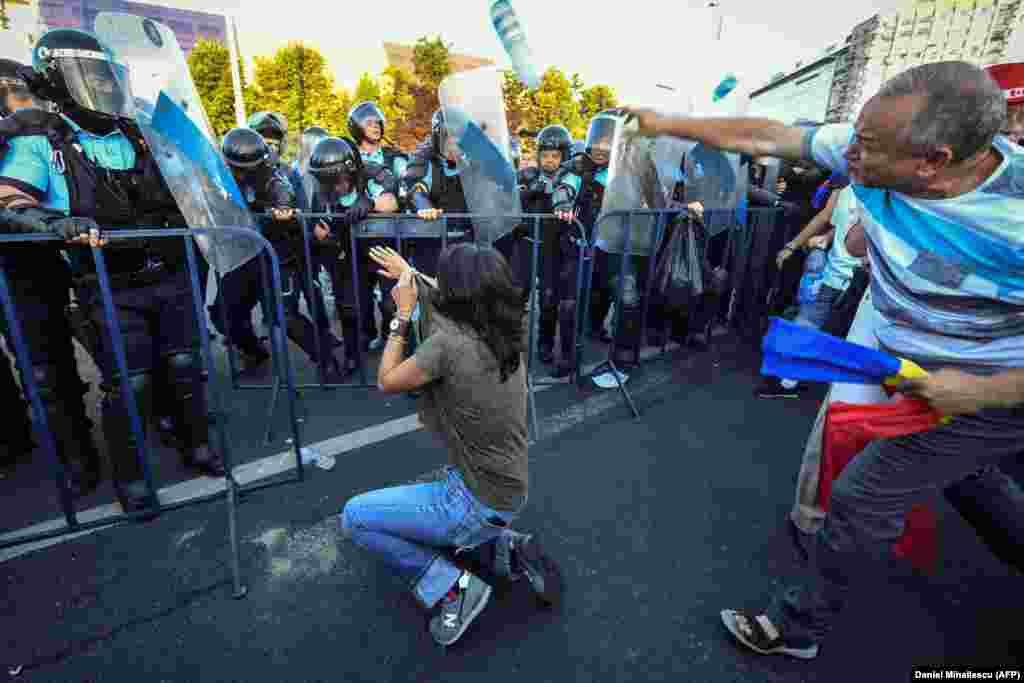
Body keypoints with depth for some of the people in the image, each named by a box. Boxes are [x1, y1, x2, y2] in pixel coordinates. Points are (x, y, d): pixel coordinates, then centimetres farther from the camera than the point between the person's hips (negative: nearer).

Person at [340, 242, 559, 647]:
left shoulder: (449, 343, -27)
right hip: (509, 493, 8)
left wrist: (403, 314, -1)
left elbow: (386, 382, -9)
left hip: (481, 504, -8)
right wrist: (410, 276, 27)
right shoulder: (504, 331, -4)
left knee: (354, 517, 4)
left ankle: (452, 587, 5)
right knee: (414, 501, 32)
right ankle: (507, 549, 15)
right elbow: (460, 301, 18)